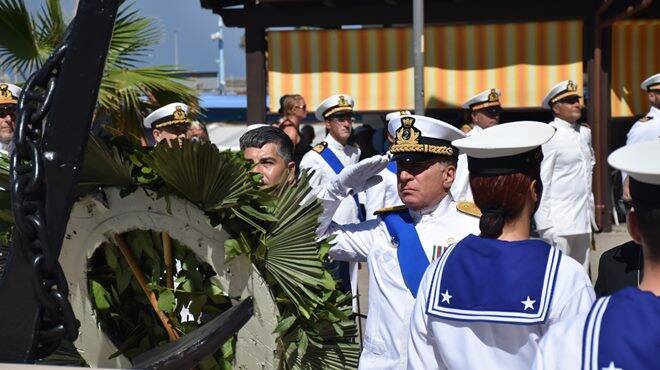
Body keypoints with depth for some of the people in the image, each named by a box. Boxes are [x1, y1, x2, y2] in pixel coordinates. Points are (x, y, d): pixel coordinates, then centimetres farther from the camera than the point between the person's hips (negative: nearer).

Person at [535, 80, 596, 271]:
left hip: (584, 220, 7)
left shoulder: (585, 133, 13)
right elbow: (540, 182, -13)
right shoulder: (548, 136, -10)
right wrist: (545, 225, -16)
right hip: (558, 224, -7)